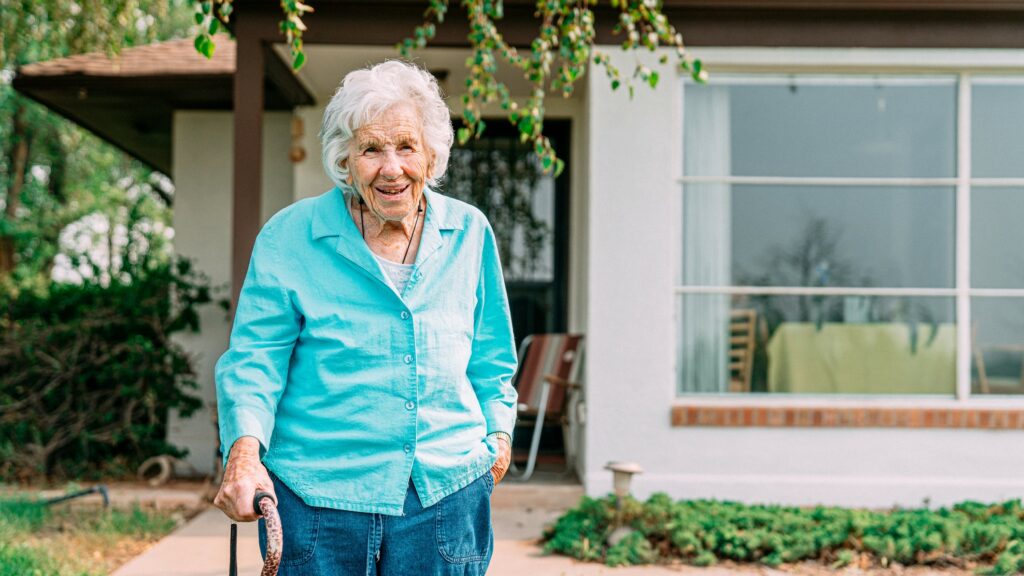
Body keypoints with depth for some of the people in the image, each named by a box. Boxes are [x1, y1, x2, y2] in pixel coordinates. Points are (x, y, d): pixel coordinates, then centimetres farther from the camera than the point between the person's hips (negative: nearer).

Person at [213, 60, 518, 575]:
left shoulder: (469, 233, 7)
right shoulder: (288, 238, -3)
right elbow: (254, 358, -7)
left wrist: (498, 430, 7)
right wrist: (245, 451, -22)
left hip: (446, 490, 3)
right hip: (318, 493, -2)